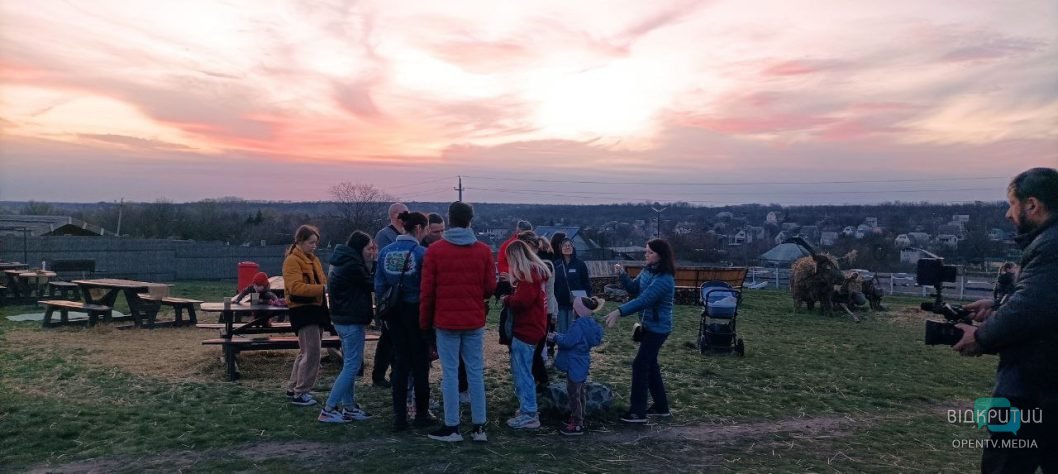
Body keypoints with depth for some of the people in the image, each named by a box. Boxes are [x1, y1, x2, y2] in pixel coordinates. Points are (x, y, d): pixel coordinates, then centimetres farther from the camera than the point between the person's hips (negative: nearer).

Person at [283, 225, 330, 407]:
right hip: (302, 310, -9)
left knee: (306, 351, 16)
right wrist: (322, 289, -29)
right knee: (312, 352, -11)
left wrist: (327, 286, -3)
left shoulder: (313, 259, 17)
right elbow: (295, 286, -23)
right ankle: (300, 393, -2)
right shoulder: (292, 261, -11)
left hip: (315, 308, 9)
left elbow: (321, 281, 20)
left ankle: (293, 388, 27)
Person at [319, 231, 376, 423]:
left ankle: (349, 407, 23)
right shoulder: (352, 266, -19)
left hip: (343, 320, 11)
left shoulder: (344, 262, 12)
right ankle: (328, 410, -4)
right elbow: (372, 284, -11)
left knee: (349, 365, 16)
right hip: (352, 322, -11)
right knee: (352, 366, -5)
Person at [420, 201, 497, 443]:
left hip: (446, 322, -2)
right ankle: (479, 427, 11)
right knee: (476, 372, 7)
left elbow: (427, 291, -4)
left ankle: (452, 427, 8)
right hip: (475, 322, 2)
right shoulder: (483, 250, -1)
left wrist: (425, 322, 7)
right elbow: (490, 287, 0)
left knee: (450, 373, 4)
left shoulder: (435, 250, -6)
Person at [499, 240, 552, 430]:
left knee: (522, 373, -5)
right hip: (532, 327, 10)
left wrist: (507, 300, -5)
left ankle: (528, 415, -1)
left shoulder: (528, 273, -14)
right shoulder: (537, 270, 15)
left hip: (525, 330, -10)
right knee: (522, 371, 15)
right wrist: (512, 298, 6)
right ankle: (527, 408, 21)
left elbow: (522, 301, -22)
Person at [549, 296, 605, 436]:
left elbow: (568, 341, -24)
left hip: (575, 365, -10)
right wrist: (559, 336, 11)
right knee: (579, 393, 20)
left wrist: (556, 337, -8)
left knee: (574, 394, -2)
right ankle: (579, 419, 31)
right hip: (583, 363, 10)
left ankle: (577, 425, 3)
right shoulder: (590, 324, 6)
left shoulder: (579, 325, -24)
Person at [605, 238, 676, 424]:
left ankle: (638, 412, 1)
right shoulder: (647, 270, 3)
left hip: (658, 328, -9)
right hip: (648, 325, 9)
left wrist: (619, 311, -39)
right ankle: (661, 406, 29)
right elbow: (633, 289, 11)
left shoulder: (664, 279, -25)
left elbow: (644, 300, -33)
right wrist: (622, 274, -7)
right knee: (650, 364, 16)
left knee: (640, 365, -7)